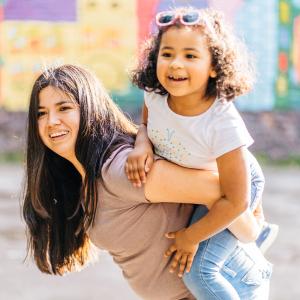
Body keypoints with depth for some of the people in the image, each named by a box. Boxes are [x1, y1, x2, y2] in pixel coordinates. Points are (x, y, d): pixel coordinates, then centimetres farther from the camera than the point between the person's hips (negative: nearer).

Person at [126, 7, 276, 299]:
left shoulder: (224, 124, -40)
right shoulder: (156, 95, -25)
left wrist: (192, 237, -21)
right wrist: (142, 145, -24)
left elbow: (235, 201, -31)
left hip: (236, 184, -6)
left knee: (197, 271, -15)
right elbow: (147, 125, 0)